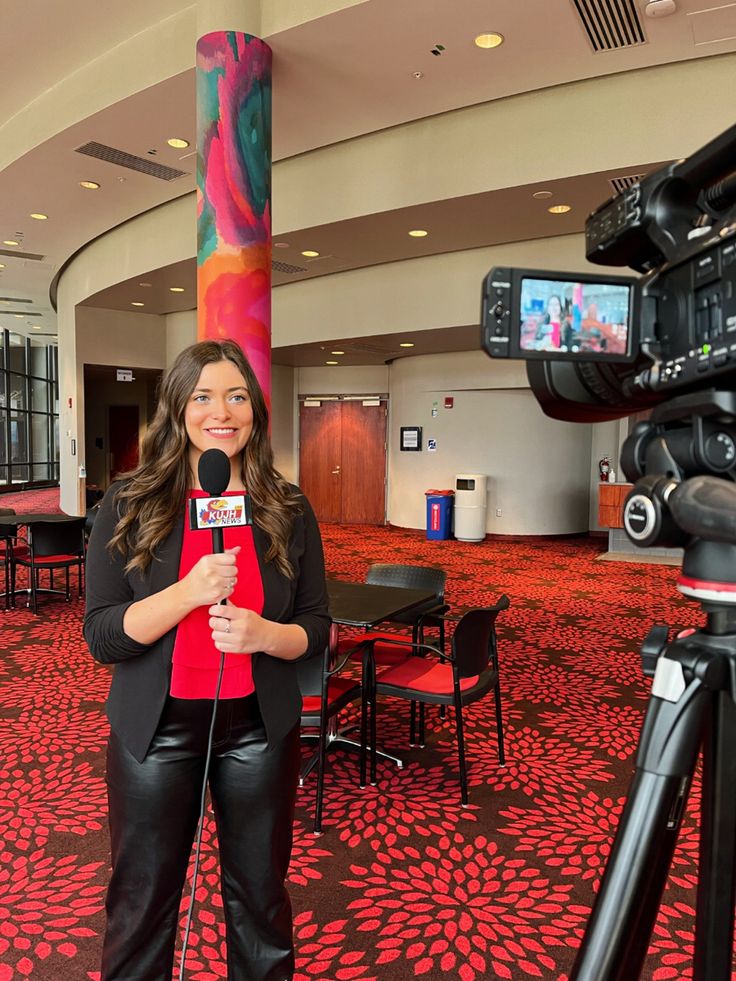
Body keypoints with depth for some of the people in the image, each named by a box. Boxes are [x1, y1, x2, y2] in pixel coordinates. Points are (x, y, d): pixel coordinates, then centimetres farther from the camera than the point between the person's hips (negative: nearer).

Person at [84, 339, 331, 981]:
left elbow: (316, 628, 1)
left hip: (259, 728, 1)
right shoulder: (131, 504, -7)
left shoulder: (287, 509, -3)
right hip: (156, 729, -1)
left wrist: (265, 633, -21)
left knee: (259, 895, 20)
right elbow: (101, 637, -10)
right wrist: (188, 592, -26)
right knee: (142, 903, 19)